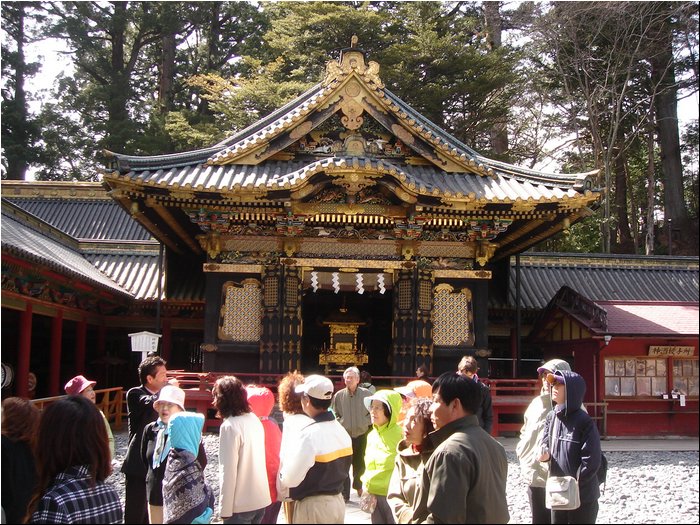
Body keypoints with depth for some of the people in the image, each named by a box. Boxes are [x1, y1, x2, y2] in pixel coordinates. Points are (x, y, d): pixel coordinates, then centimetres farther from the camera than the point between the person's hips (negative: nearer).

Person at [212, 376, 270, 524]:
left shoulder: (229, 426, -17)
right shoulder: (254, 419, 3)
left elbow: (228, 472, -18)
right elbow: (255, 460, 8)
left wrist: (225, 510, -11)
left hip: (240, 506, -7)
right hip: (261, 499, 7)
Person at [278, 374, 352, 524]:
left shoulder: (310, 434, -22)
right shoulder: (341, 430, 3)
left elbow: (289, 479, -21)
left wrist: (282, 468, -2)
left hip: (313, 506, -7)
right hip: (338, 501, 7)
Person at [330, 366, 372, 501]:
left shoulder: (366, 394, -3)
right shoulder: (339, 395, -3)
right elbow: (334, 414, 7)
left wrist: (367, 422, -5)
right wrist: (339, 424, -5)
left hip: (361, 435, 1)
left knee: (359, 464, 16)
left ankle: (358, 486, 39)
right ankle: (344, 493, 8)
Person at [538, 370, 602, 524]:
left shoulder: (584, 422, -17)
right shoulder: (551, 416, 3)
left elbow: (591, 461, -18)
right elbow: (544, 442, 12)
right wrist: (544, 452, -11)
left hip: (582, 496, -6)